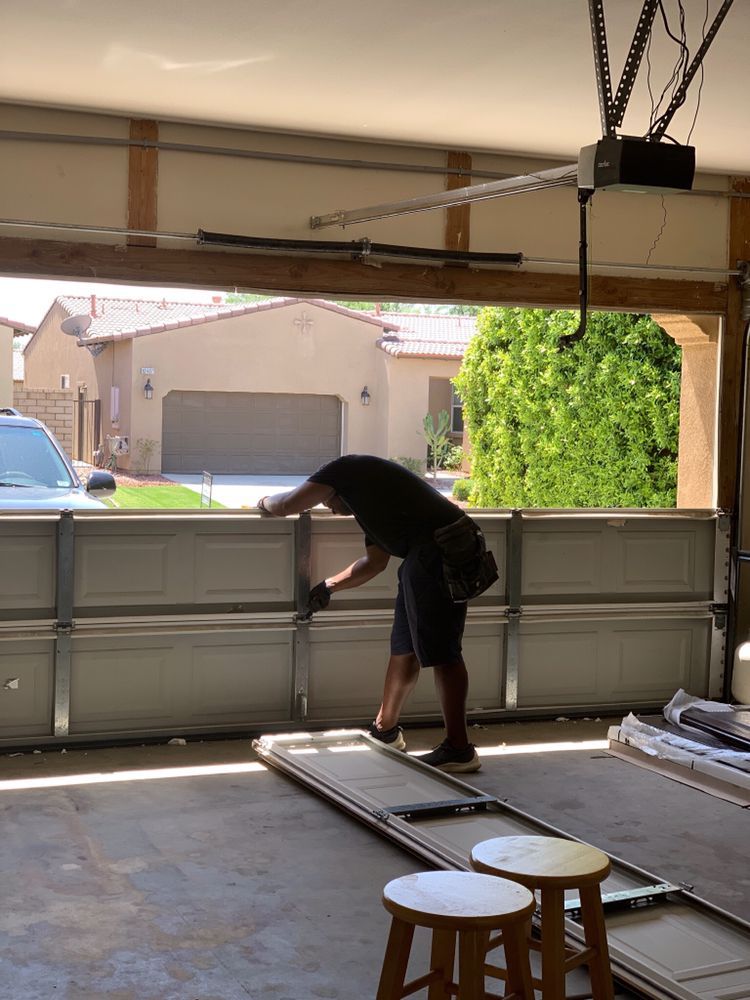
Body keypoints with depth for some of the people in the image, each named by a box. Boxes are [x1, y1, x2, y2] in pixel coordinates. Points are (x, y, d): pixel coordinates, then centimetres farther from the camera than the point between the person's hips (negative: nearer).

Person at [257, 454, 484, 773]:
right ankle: (385, 730, 29)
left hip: (437, 542, -10)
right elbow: (375, 561, 35)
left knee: (440, 650, -8)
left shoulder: (343, 469, 6)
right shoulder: (366, 506, 32)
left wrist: (264, 502, 25)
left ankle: (459, 749, -6)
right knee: (404, 646, 17)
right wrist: (329, 586, 40)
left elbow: (285, 506, 3)